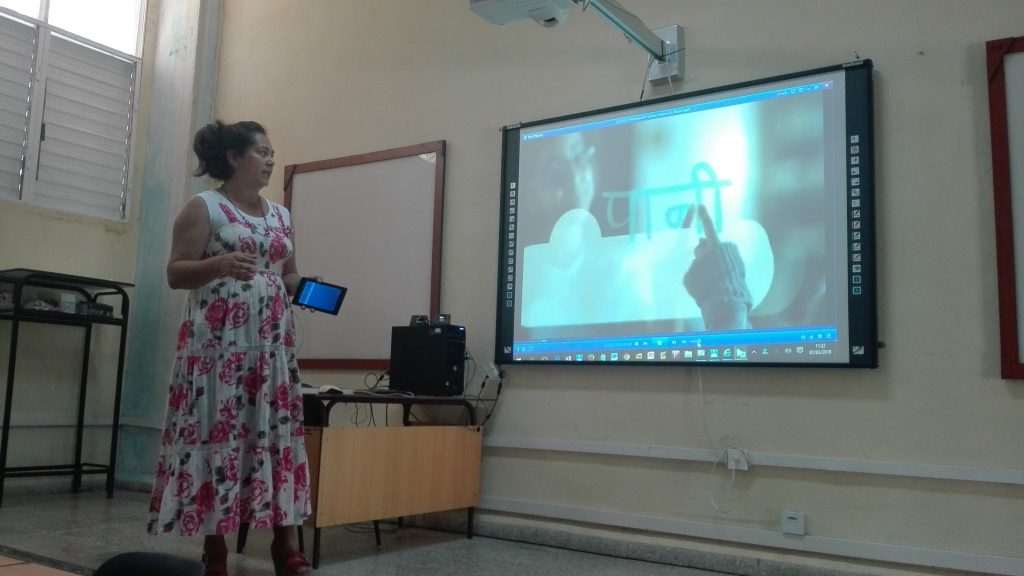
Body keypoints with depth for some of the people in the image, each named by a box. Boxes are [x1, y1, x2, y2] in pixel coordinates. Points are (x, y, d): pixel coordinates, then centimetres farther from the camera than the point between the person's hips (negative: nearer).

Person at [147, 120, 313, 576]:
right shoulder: (204, 207, -1)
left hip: (272, 345, 6)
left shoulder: (281, 215, 17)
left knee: (278, 433, 2)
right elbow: (175, 273, -5)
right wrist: (218, 265, -23)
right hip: (217, 343, -5)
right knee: (216, 434, -4)